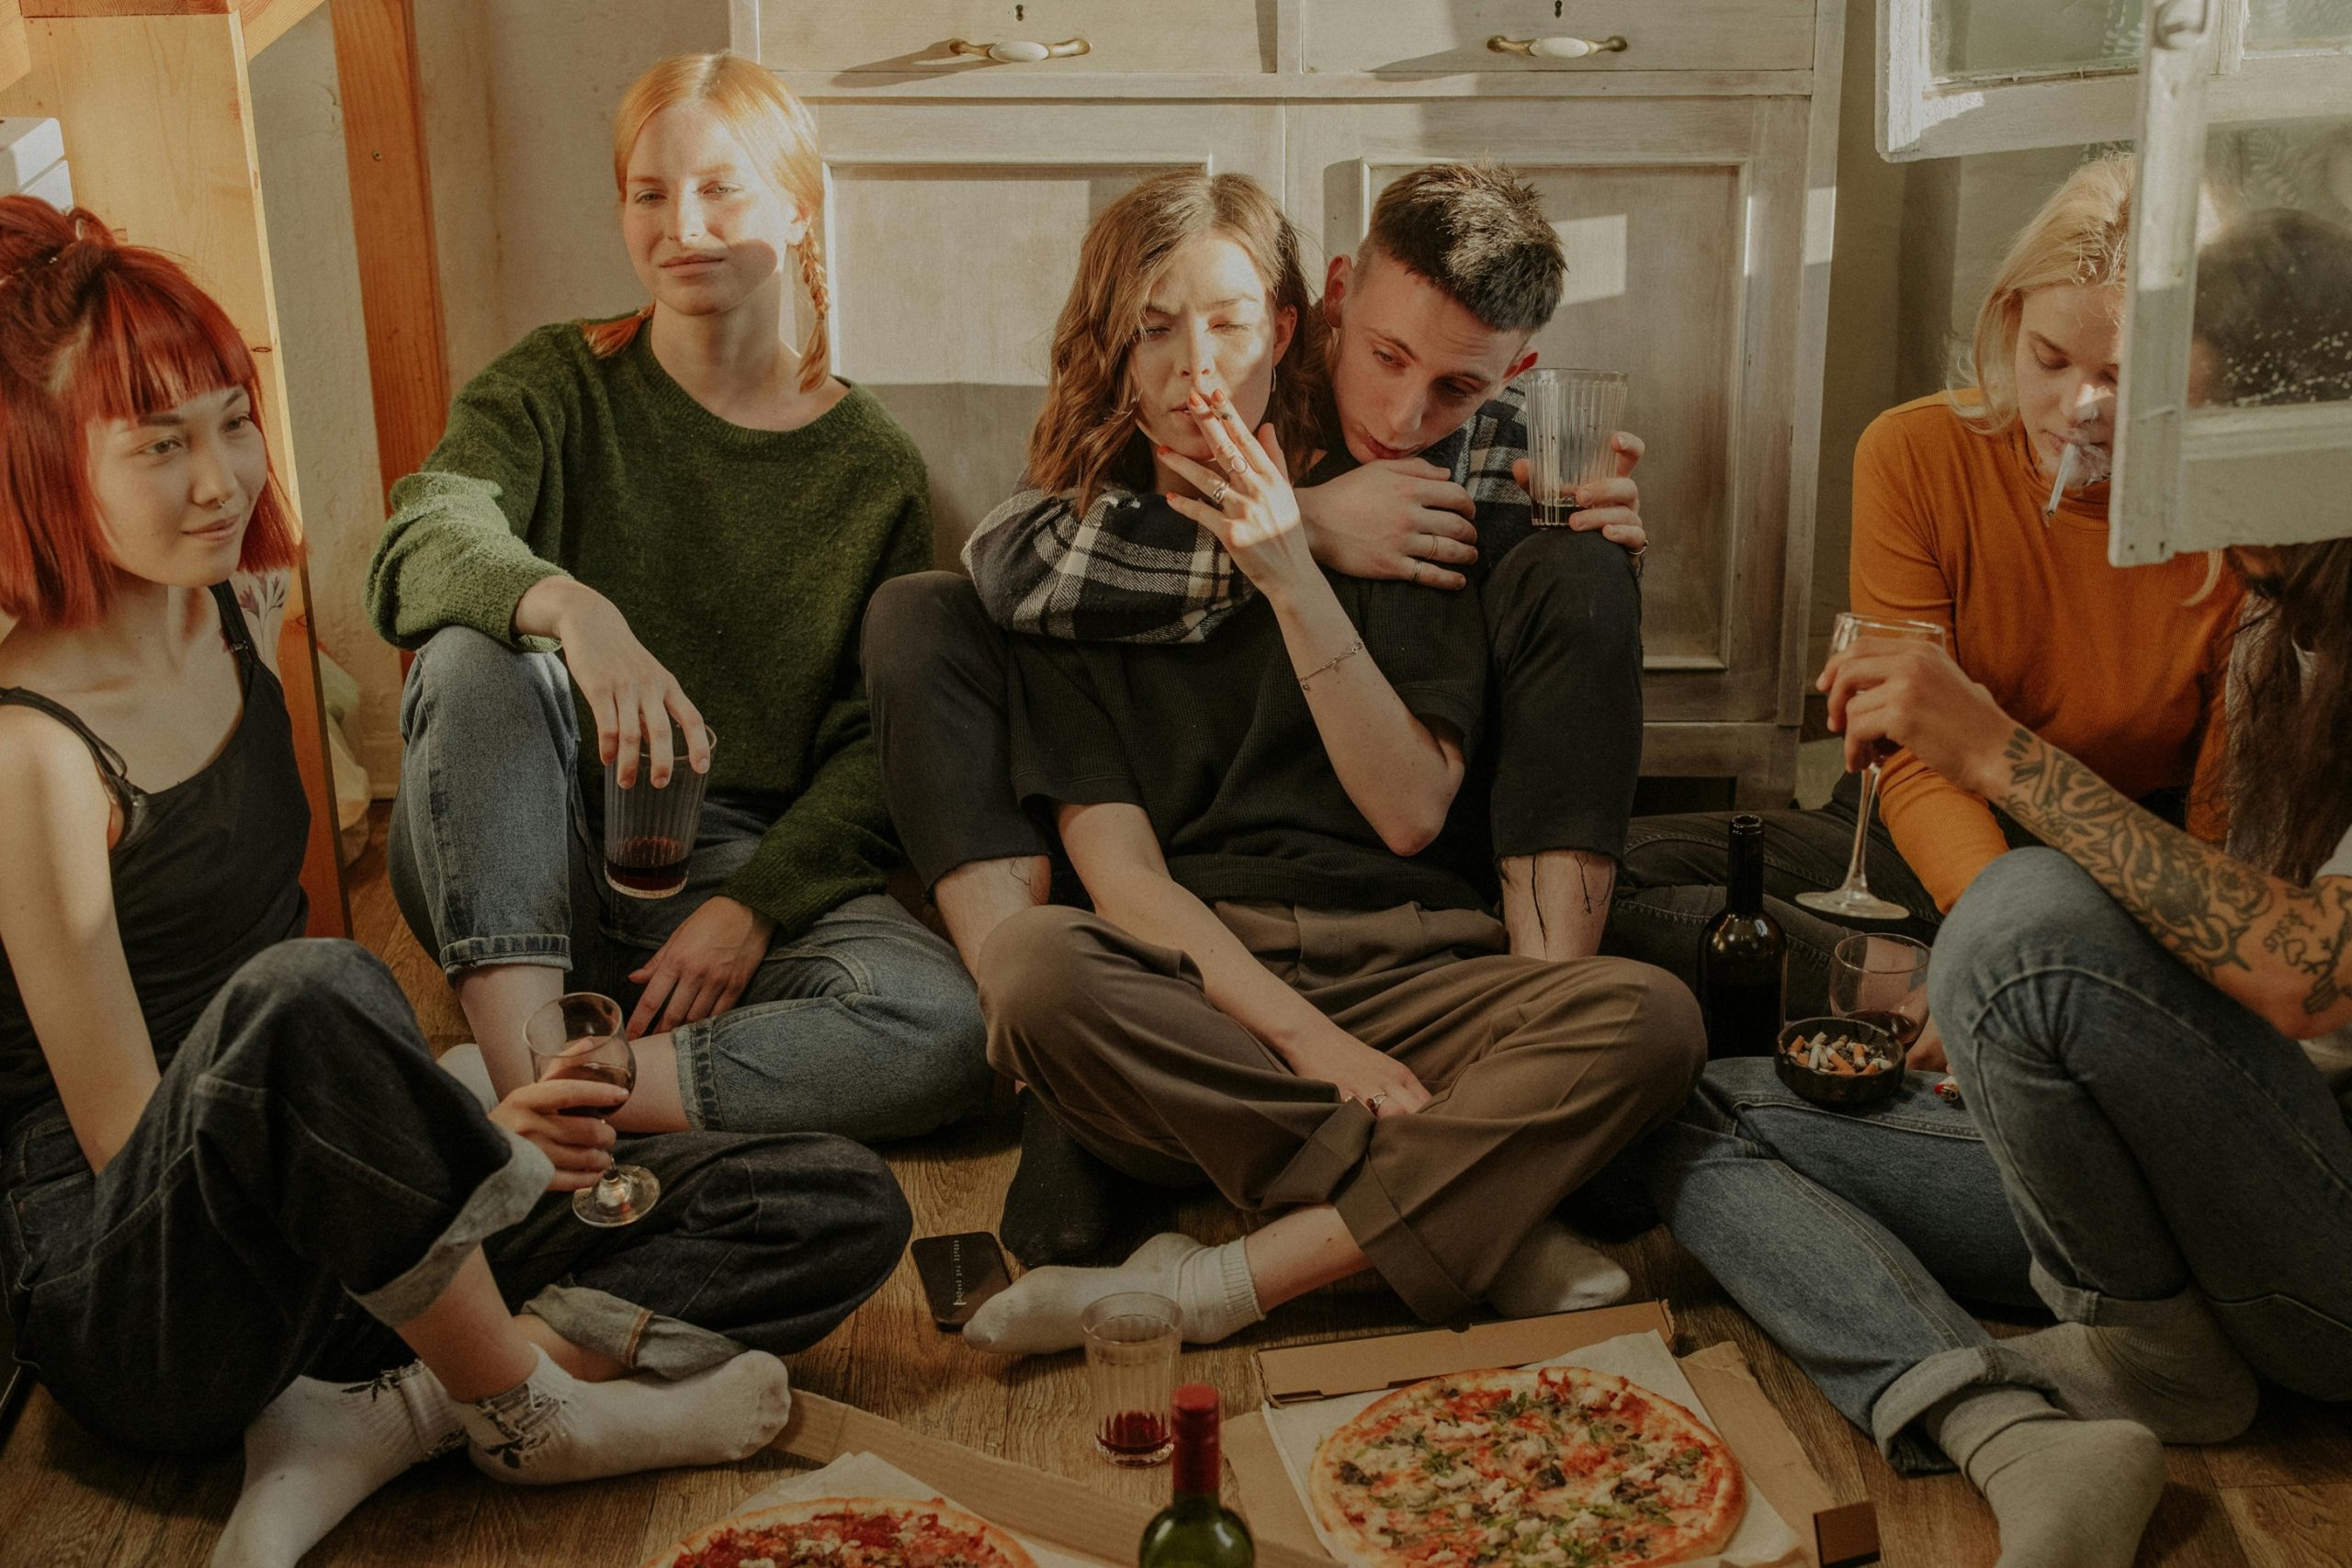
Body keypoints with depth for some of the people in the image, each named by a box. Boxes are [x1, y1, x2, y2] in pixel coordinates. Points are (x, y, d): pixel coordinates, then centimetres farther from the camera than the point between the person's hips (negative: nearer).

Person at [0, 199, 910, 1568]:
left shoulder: (244, 609, 6)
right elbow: (126, 1140, -16)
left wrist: (409, 1128, 7)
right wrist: (459, 1135, -24)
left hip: (318, 1240, 7)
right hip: (126, 1299, -7)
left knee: (846, 1210, -6)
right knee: (314, 993, -42)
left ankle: (384, 1418, -18)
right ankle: (529, 1412, -18)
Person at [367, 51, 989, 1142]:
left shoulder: (874, 468, 5)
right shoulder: (558, 385, 4)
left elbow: (877, 742, 0)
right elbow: (426, 540, -18)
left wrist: (754, 906, -15)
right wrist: (573, 609, -40)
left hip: (746, 869, 0)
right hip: (532, 866, 0)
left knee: (950, 1033, -27)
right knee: (475, 651, -31)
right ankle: (522, 1074, -33)